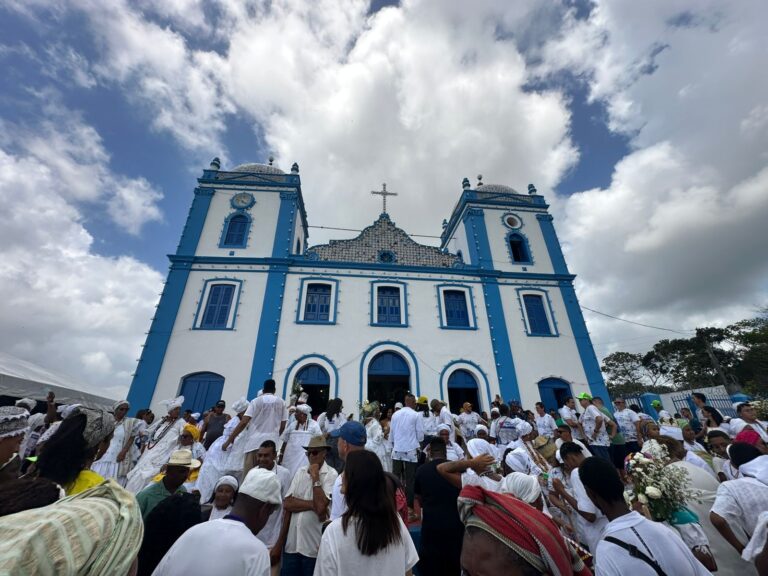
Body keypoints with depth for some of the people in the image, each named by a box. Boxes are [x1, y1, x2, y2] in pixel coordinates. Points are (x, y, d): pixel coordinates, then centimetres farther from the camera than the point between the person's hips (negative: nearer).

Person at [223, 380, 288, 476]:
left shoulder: (256, 401, 5)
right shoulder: (281, 402, 12)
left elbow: (243, 422, -4)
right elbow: (283, 426, 11)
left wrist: (229, 440, 2)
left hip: (255, 441, -2)